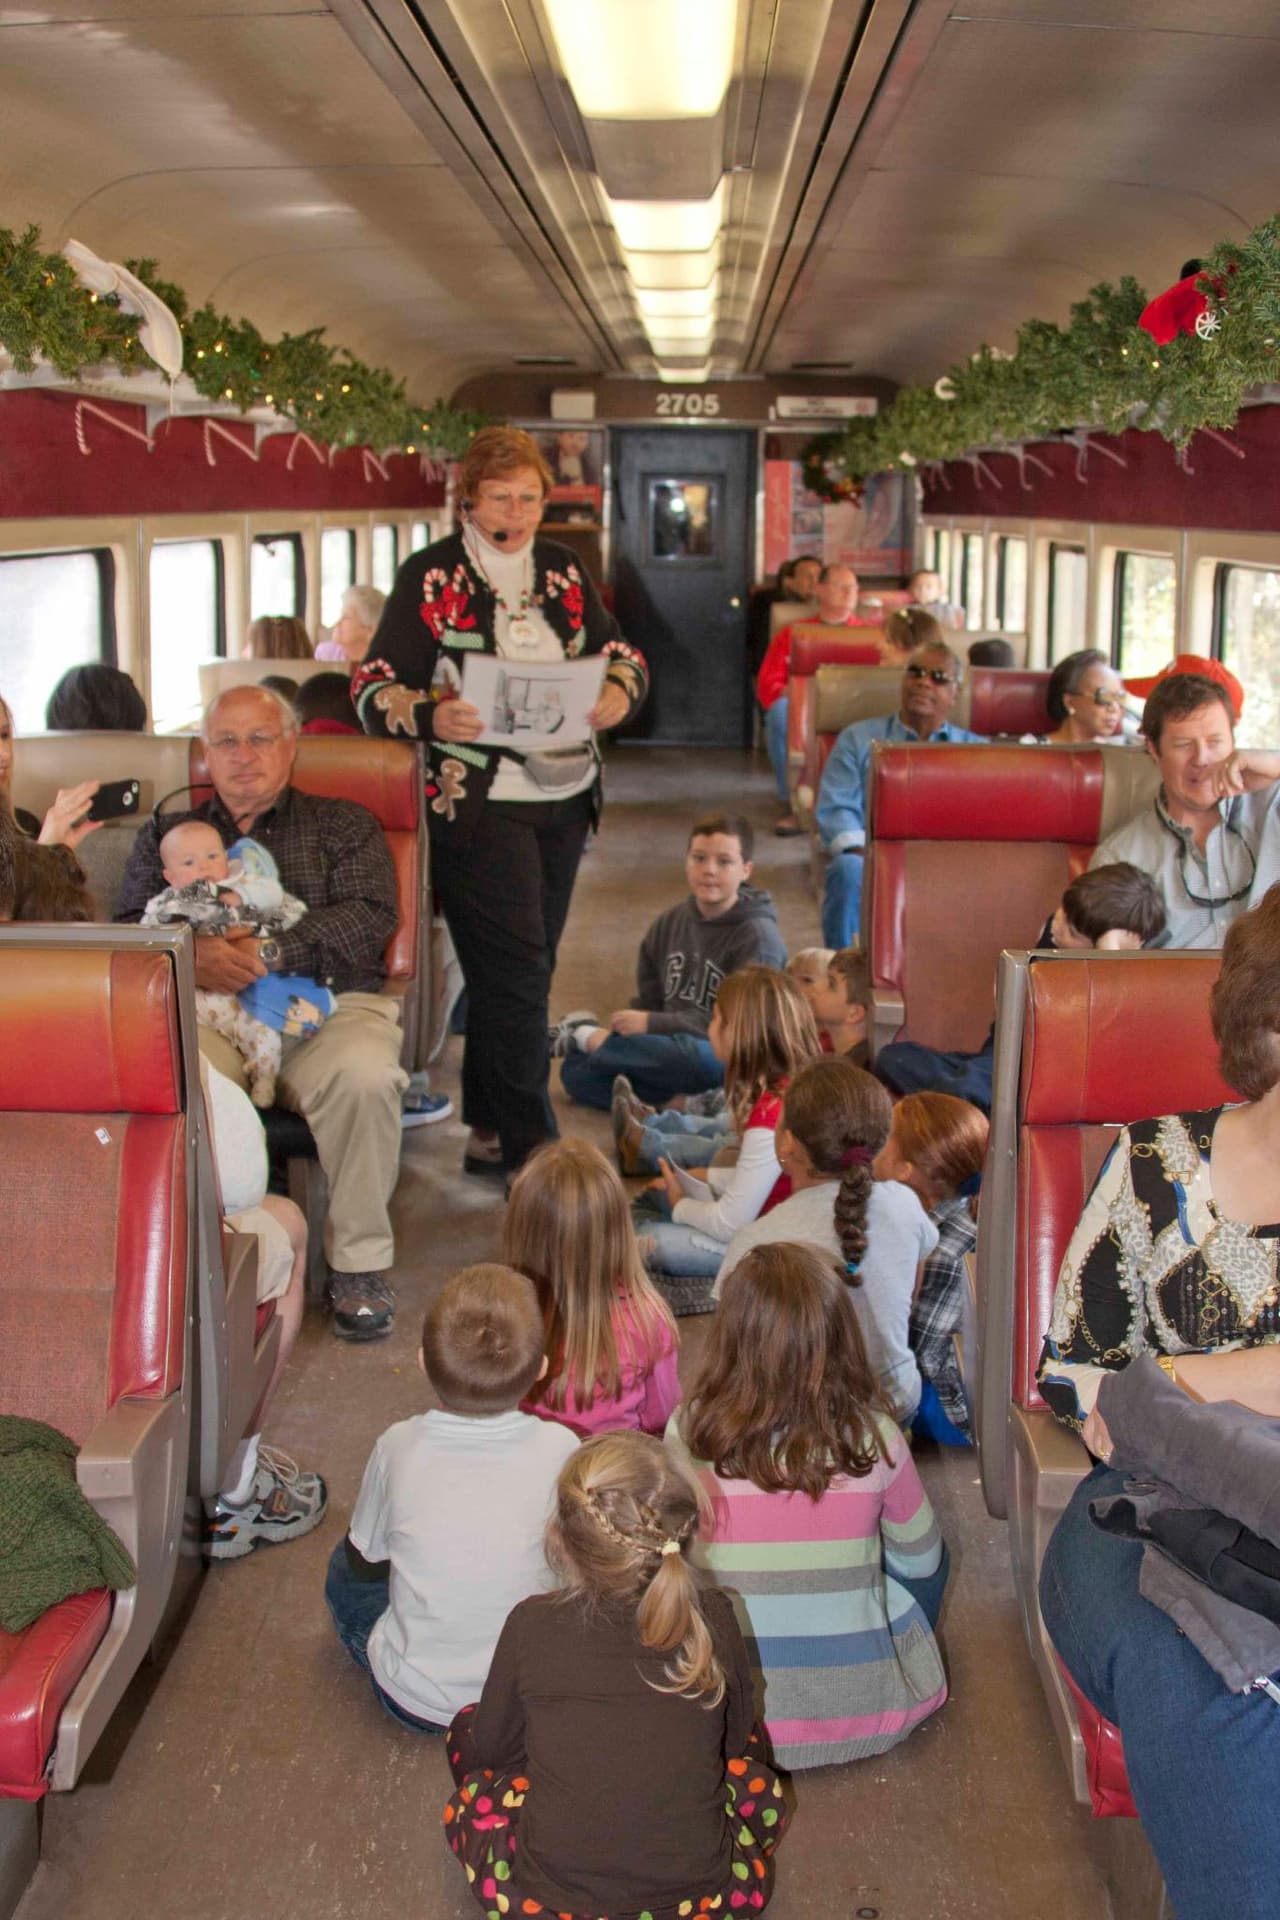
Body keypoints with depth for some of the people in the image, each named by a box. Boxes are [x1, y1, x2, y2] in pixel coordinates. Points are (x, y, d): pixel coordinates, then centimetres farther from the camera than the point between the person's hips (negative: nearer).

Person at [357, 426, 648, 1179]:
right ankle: (531, 1144, 0)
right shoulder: (431, 576, -3)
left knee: (522, 970, 11)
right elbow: (374, 689, -7)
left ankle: (490, 1127, 22)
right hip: (479, 801, -5)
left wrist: (620, 692, -10)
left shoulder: (563, 570, 12)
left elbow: (621, 654, 14)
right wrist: (432, 717, -28)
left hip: (564, 797, 5)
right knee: (516, 970, -7)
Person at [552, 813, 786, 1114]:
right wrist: (626, 1026, -4)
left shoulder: (758, 938, -10)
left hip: (724, 1058, -4)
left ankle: (590, 1037, -14)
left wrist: (652, 1024, -18)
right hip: (668, 1046, 4)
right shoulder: (670, 923, 11)